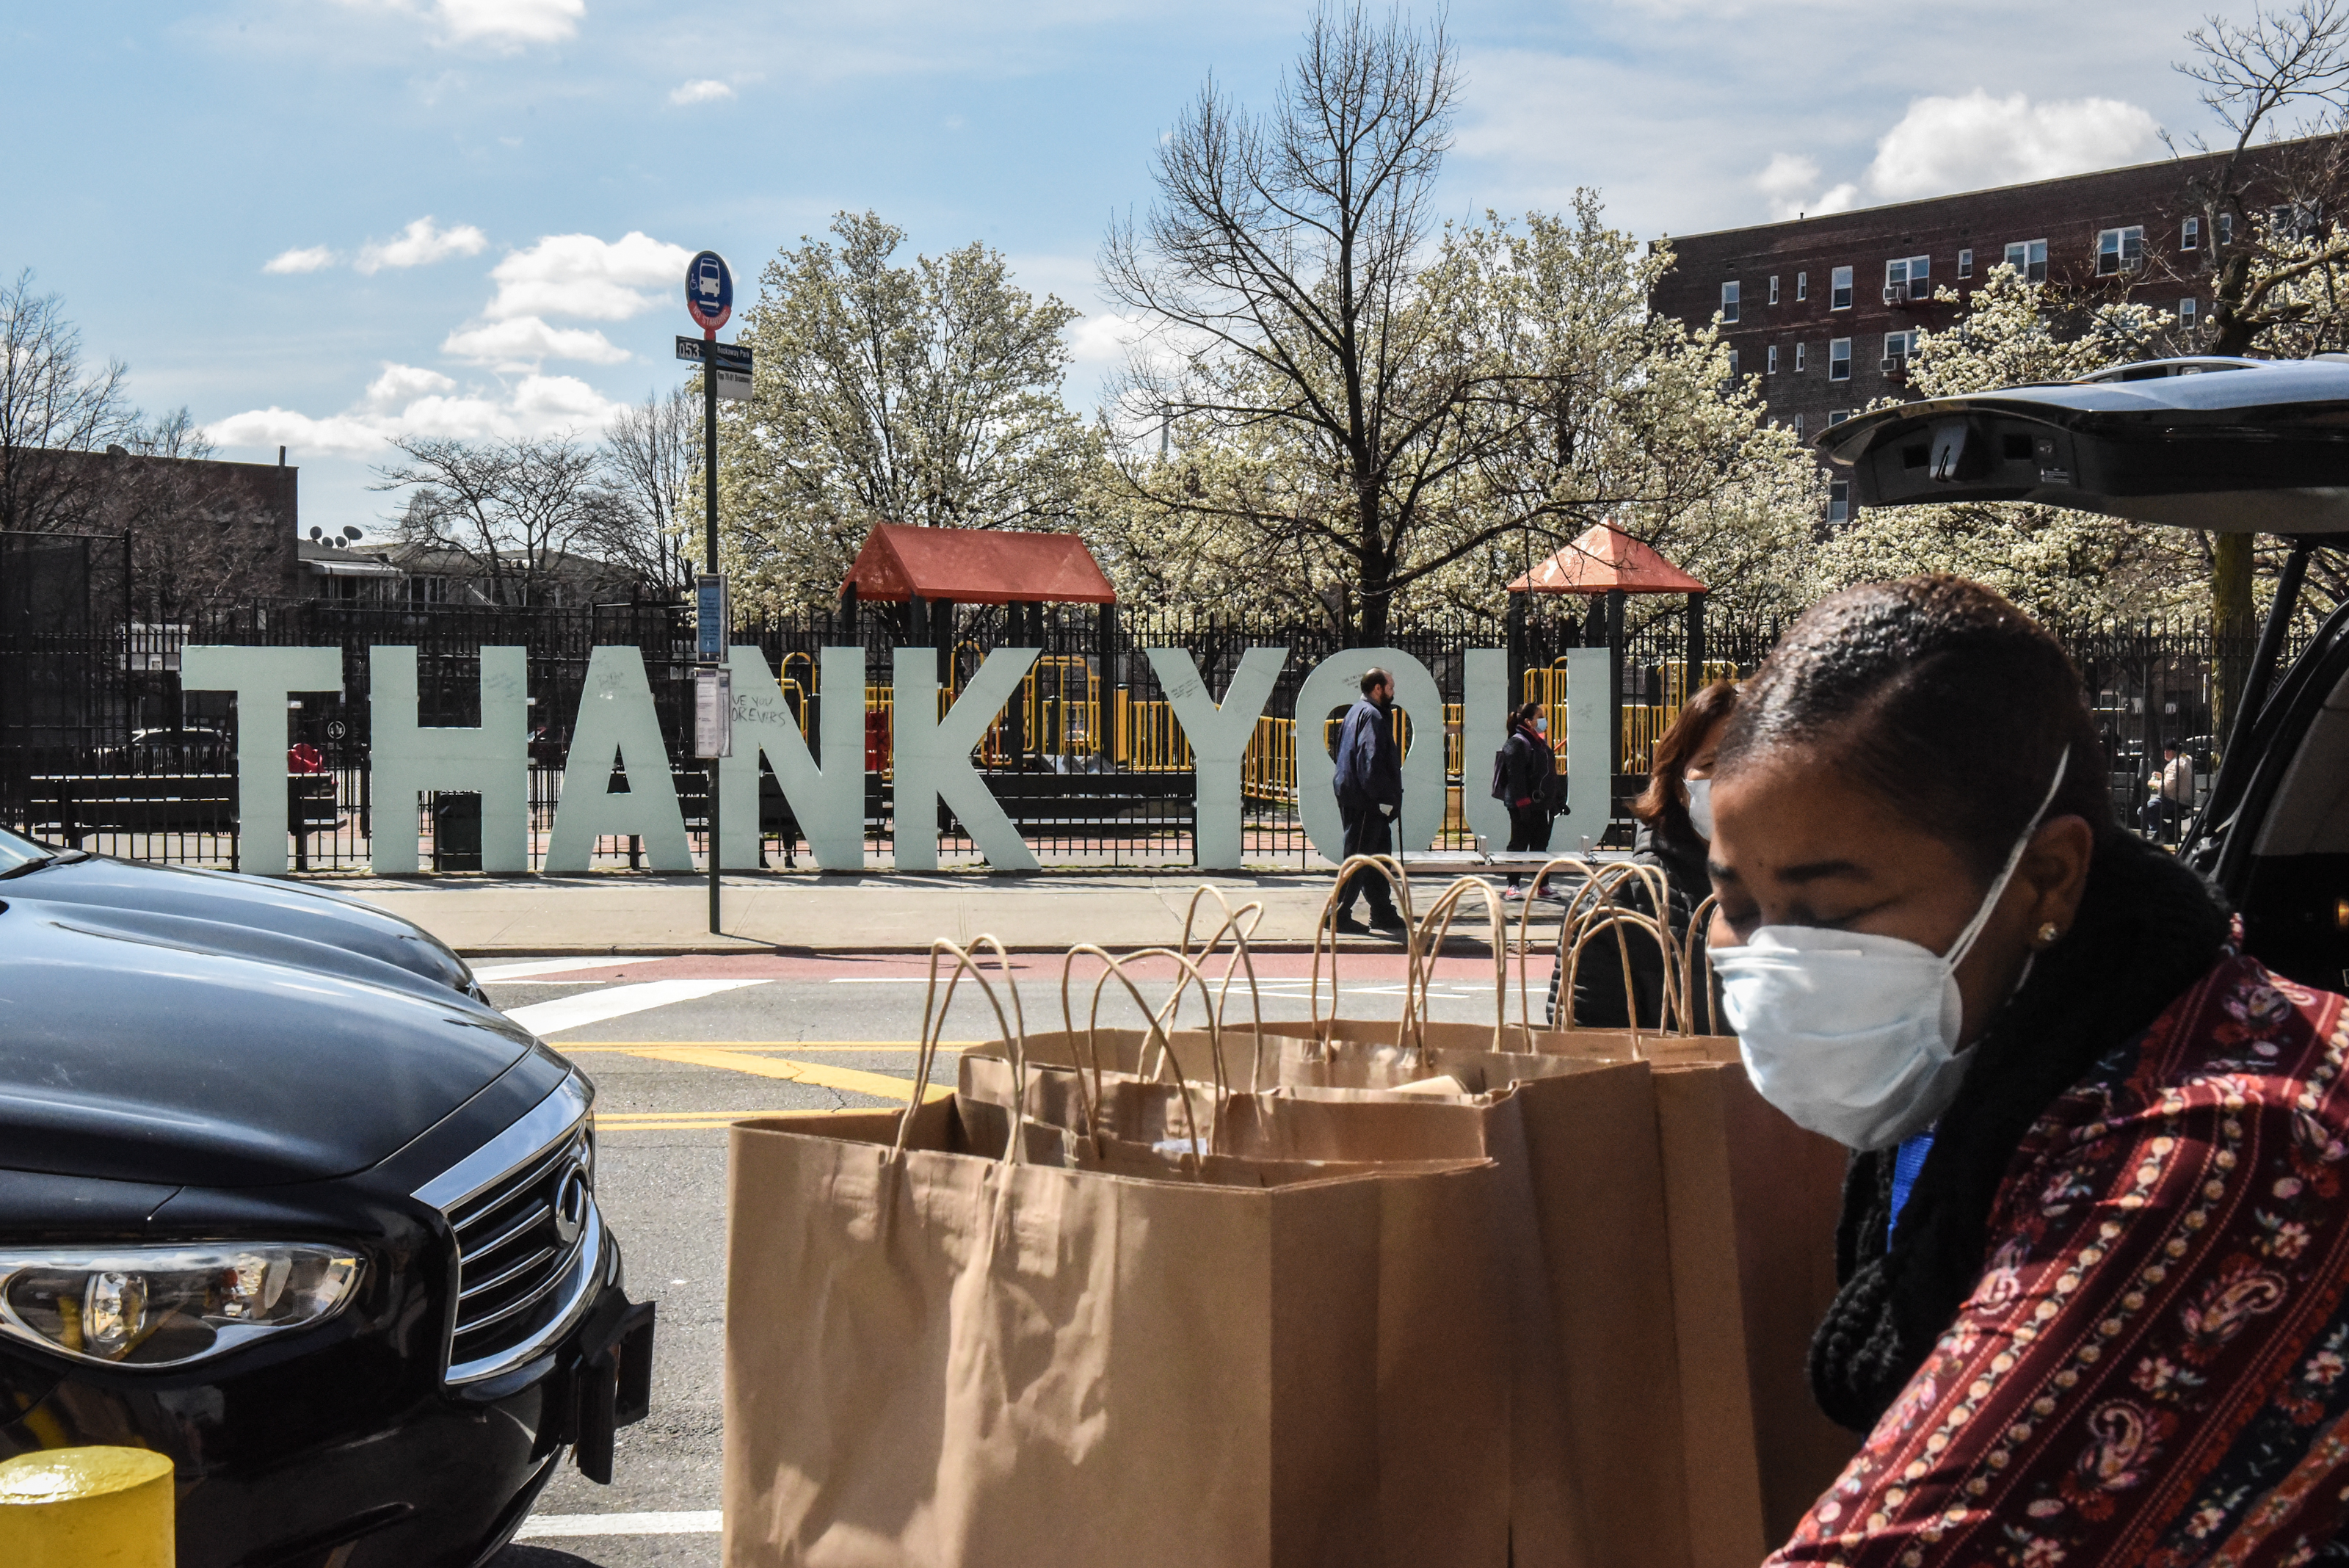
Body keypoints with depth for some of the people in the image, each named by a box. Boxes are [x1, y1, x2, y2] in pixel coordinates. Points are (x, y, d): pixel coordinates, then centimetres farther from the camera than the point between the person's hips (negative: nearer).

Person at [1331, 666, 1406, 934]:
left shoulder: (1358, 712, 18)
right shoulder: (1372, 716, -14)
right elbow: (1371, 761, -23)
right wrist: (1383, 799, -21)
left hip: (1355, 799, 10)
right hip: (1365, 803, -10)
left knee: (1379, 856, 15)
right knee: (1358, 858, -6)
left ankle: (1383, 913, 20)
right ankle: (1339, 914, -3)